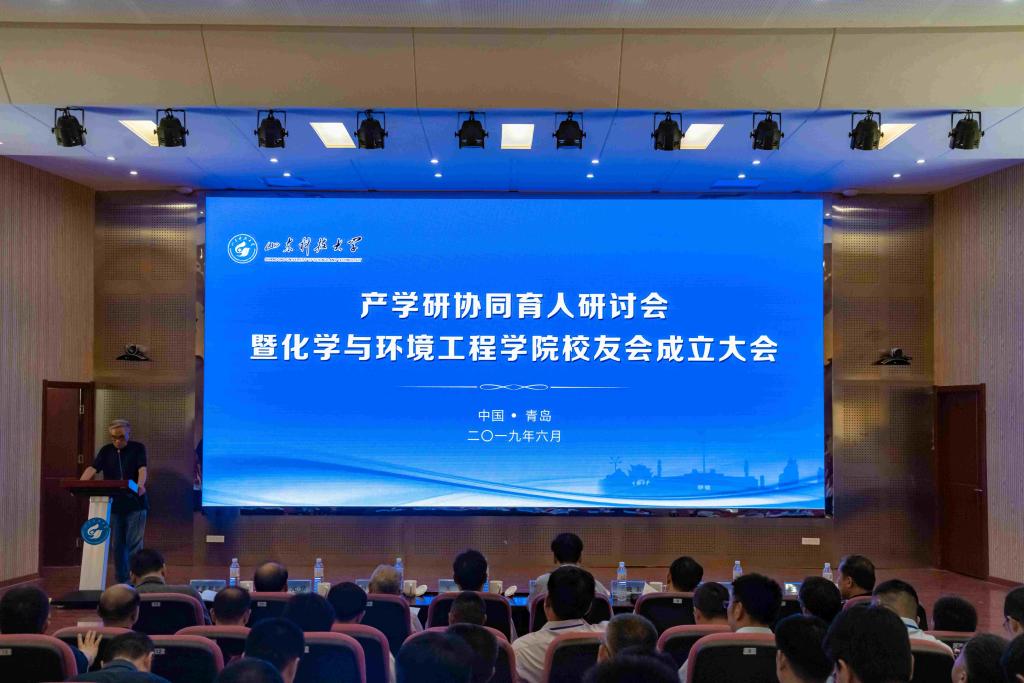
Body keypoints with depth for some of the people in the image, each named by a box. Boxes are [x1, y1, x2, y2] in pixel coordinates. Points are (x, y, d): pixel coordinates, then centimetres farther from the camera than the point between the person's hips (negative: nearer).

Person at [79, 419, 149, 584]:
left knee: (134, 544, -6)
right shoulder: (106, 451, 8)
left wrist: (140, 485, -36)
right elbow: (92, 468, -6)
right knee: (116, 545, 7)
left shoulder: (138, 449, 0)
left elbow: (143, 469, -16)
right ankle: (121, 581, 16)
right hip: (113, 505, 4)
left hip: (135, 504, -3)